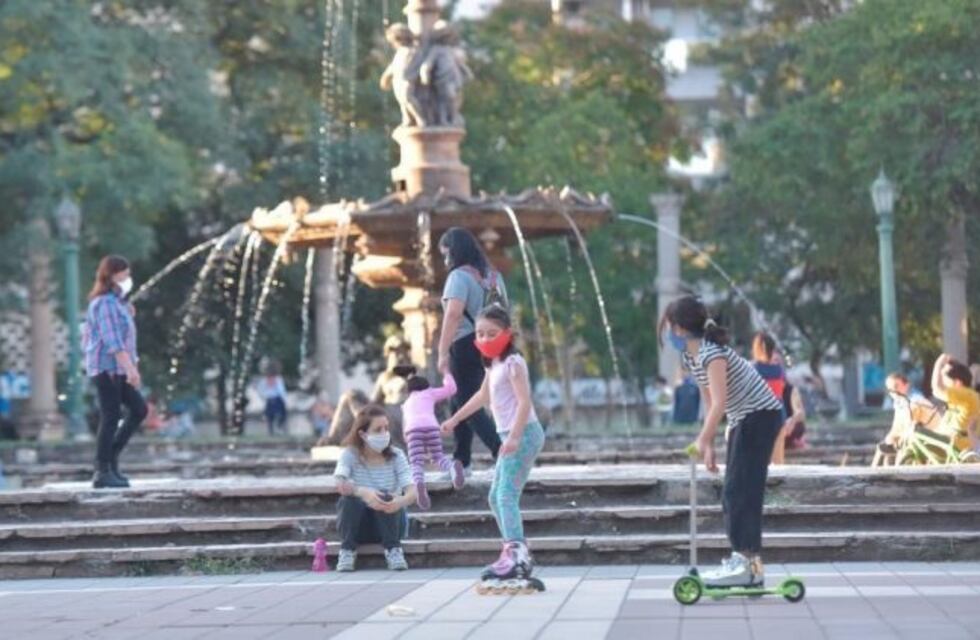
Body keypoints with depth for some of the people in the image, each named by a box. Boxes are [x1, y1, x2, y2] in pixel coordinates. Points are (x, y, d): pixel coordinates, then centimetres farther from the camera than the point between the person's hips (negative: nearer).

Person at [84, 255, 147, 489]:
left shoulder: (115, 302, 18)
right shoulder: (106, 303, -13)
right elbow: (112, 340, -22)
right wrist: (131, 368, -26)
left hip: (116, 369, 10)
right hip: (108, 367, -10)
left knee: (139, 408, 9)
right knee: (111, 417, -8)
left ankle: (111, 456, 11)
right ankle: (103, 473, -5)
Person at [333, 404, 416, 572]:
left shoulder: (396, 456, -8)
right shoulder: (349, 455, -10)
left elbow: (412, 491, -19)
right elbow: (339, 484, -29)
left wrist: (402, 501, -44)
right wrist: (362, 492, -49)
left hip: (389, 522, 0)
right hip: (359, 526, 0)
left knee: (385, 496, -30)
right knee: (349, 498, -30)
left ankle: (393, 550, -17)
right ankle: (347, 551, -16)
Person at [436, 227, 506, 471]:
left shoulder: (460, 276, -12)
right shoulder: (493, 276, 14)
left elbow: (454, 313, -23)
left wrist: (443, 352, -24)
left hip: (466, 347, -8)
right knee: (460, 402, 18)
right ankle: (462, 460, 21)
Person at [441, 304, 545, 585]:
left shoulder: (513, 363, -12)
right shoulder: (494, 365, 17)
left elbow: (524, 401, -22)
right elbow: (483, 396, 33)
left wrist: (515, 436, -33)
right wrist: (455, 419, 40)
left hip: (523, 434, -10)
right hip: (511, 436, 10)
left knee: (507, 494, -20)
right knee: (496, 497, 15)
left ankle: (517, 555, -30)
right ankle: (516, 552, 18)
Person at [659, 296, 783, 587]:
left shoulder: (711, 353, -24)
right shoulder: (690, 357, 5)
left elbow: (719, 403, -31)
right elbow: (709, 401, 9)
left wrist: (702, 441, -31)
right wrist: (709, 443, 6)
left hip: (761, 416, -10)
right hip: (742, 420, 10)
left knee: (741, 490, -14)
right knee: (735, 492, 8)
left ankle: (746, 564, -17)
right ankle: (746, 561, 10)